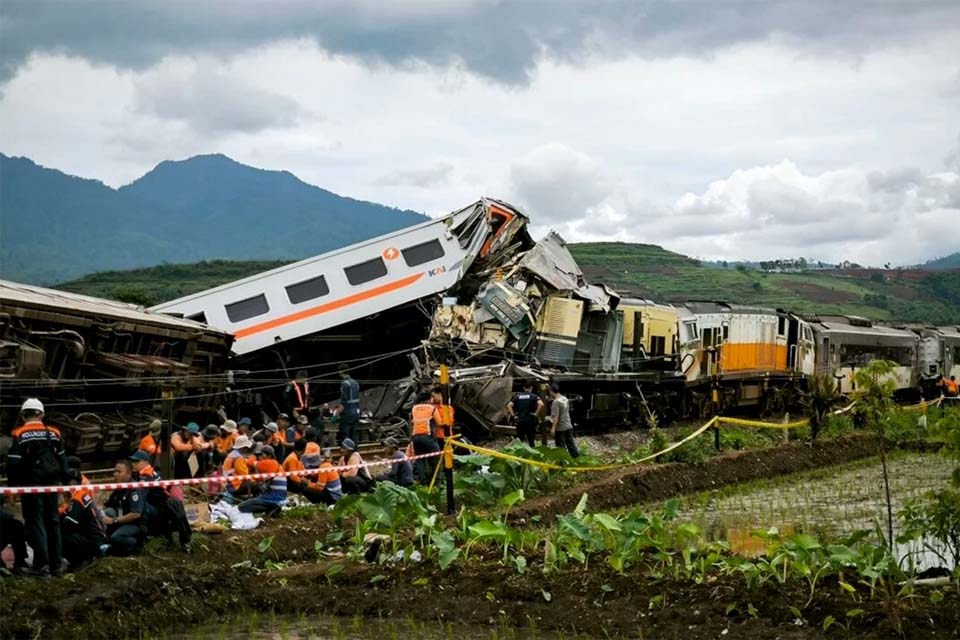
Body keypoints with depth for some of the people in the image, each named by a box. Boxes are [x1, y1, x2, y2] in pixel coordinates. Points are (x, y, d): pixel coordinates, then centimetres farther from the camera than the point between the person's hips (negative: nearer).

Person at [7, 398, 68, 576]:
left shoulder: (19, 435, -8)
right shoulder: (54, 433, 4)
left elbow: (13, 464, -9)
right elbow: (62, 461, 9)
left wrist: (14, 485, 3)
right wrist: (64, 482, 17)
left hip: (31, 486, -4)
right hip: (52, 485, 4)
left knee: (35, 524, 0)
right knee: (53, 523, 12)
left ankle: (43, 564, -8)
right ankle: (56, 564, 13)